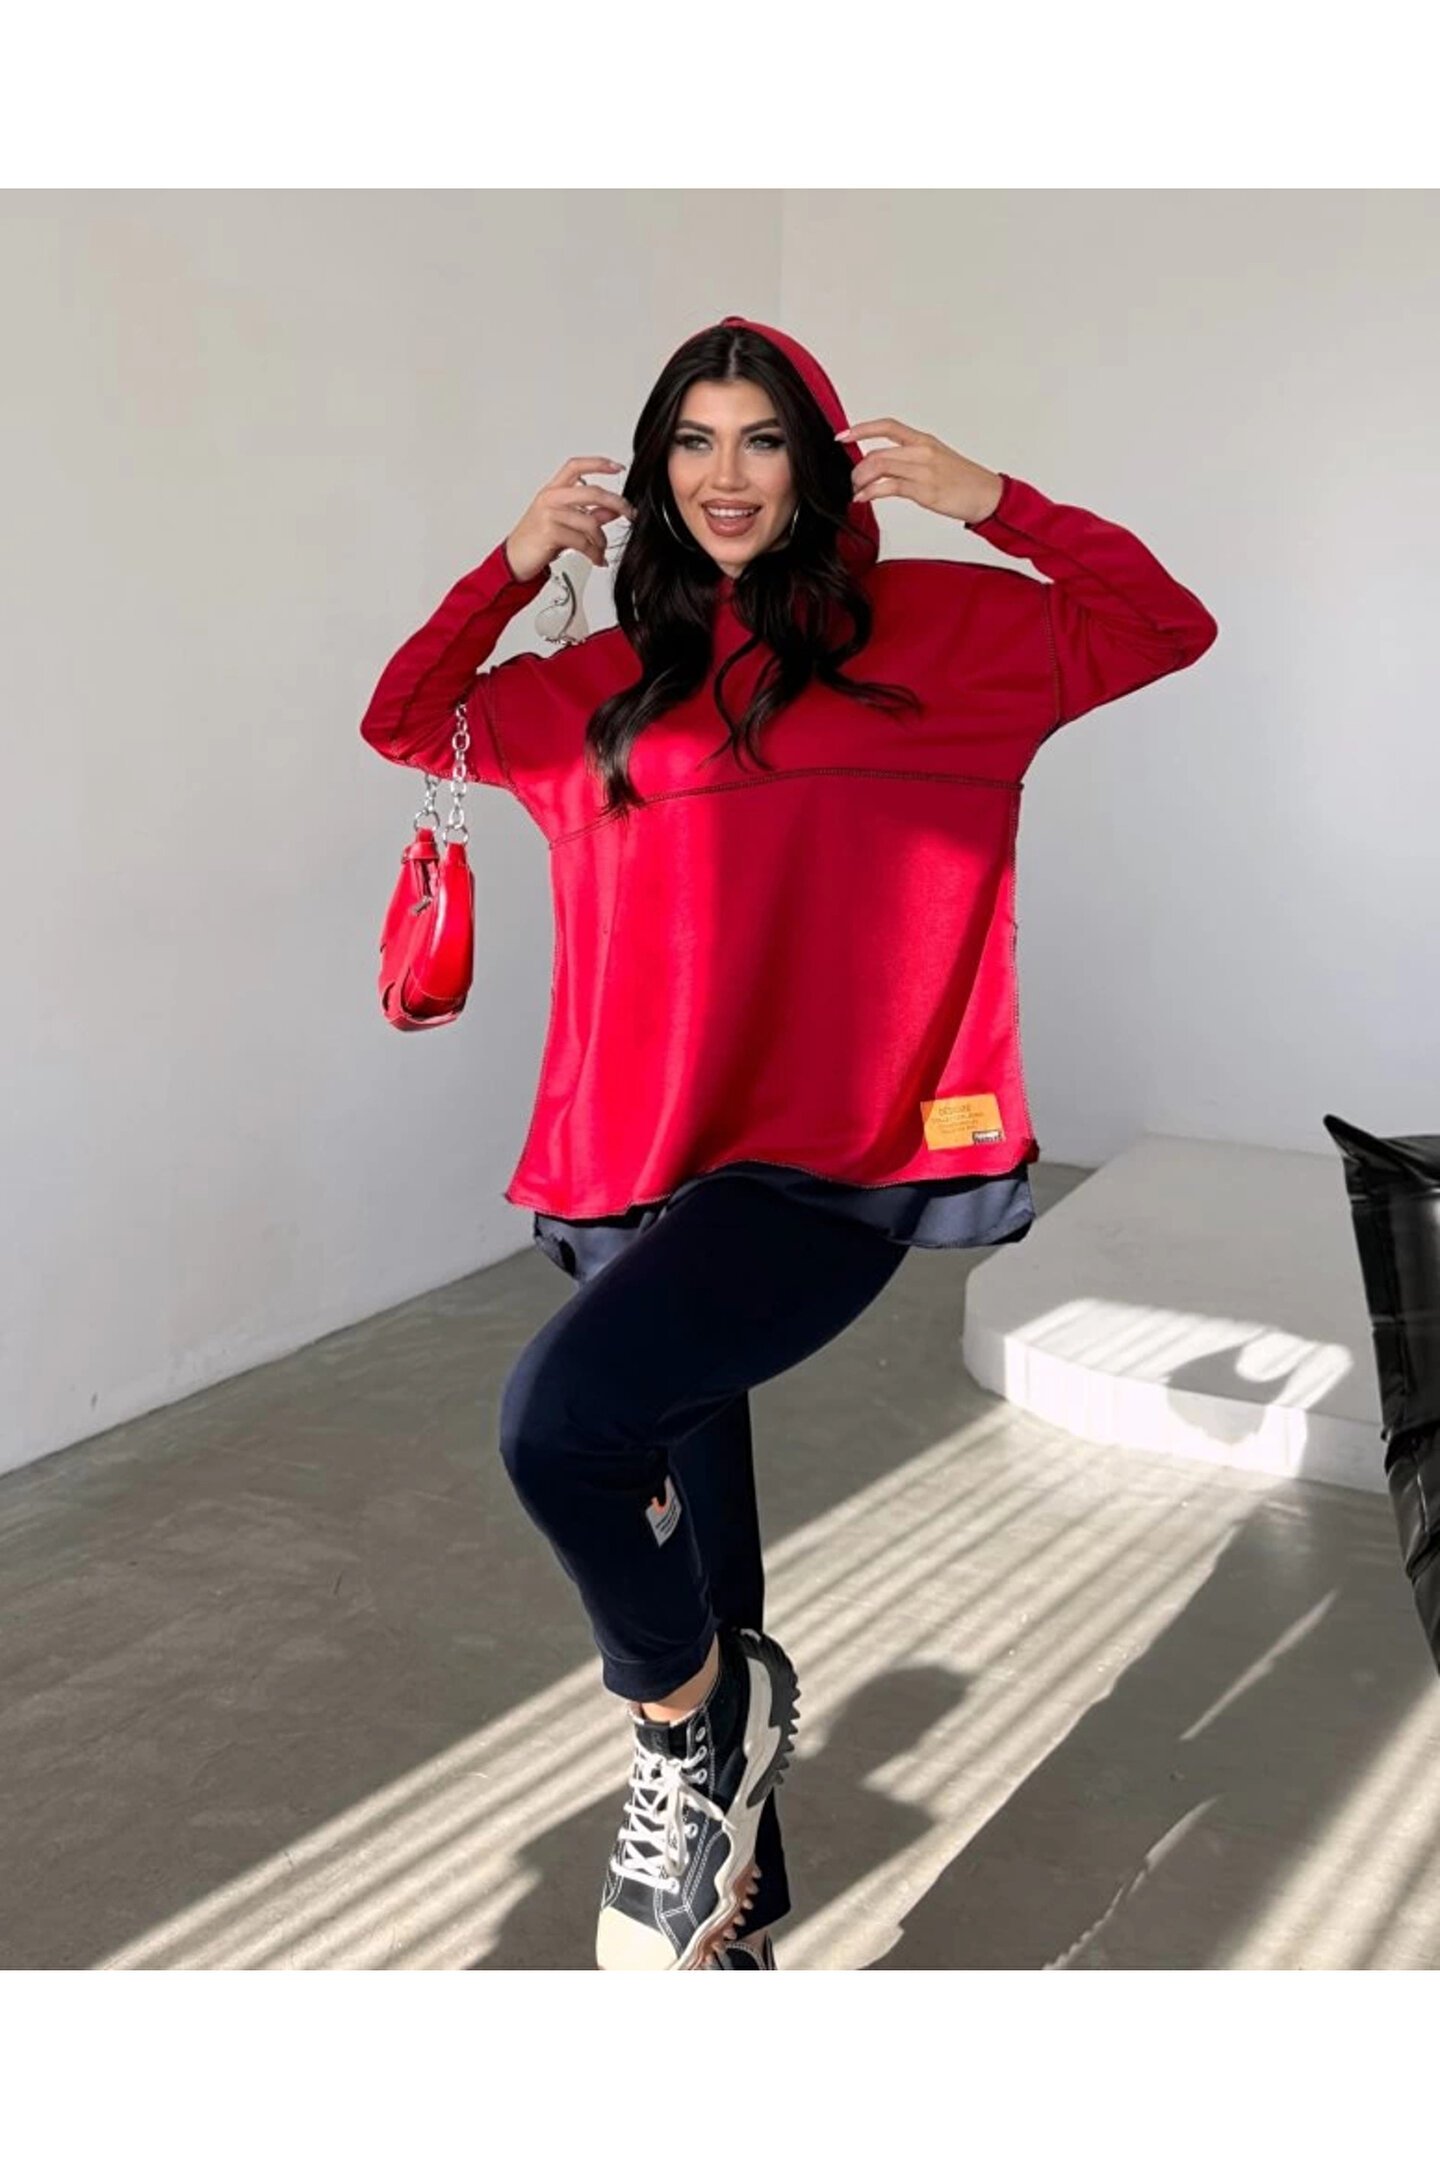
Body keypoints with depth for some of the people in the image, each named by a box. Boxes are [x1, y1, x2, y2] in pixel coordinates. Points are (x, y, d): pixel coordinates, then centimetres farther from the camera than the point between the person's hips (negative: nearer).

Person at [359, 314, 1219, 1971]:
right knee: (699, 1572, 15)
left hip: (827, 1164, -5)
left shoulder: (921, 630, 5)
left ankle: (688, 1735, 1)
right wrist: (515, 563, 8)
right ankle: (735, 1909, 38)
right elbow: (405, 724, 21)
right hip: (645, 1170, 5)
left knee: (562, 1411, -29)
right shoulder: (609, 683, 14)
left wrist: (992, 505, -5)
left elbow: (1164, 628, 6)